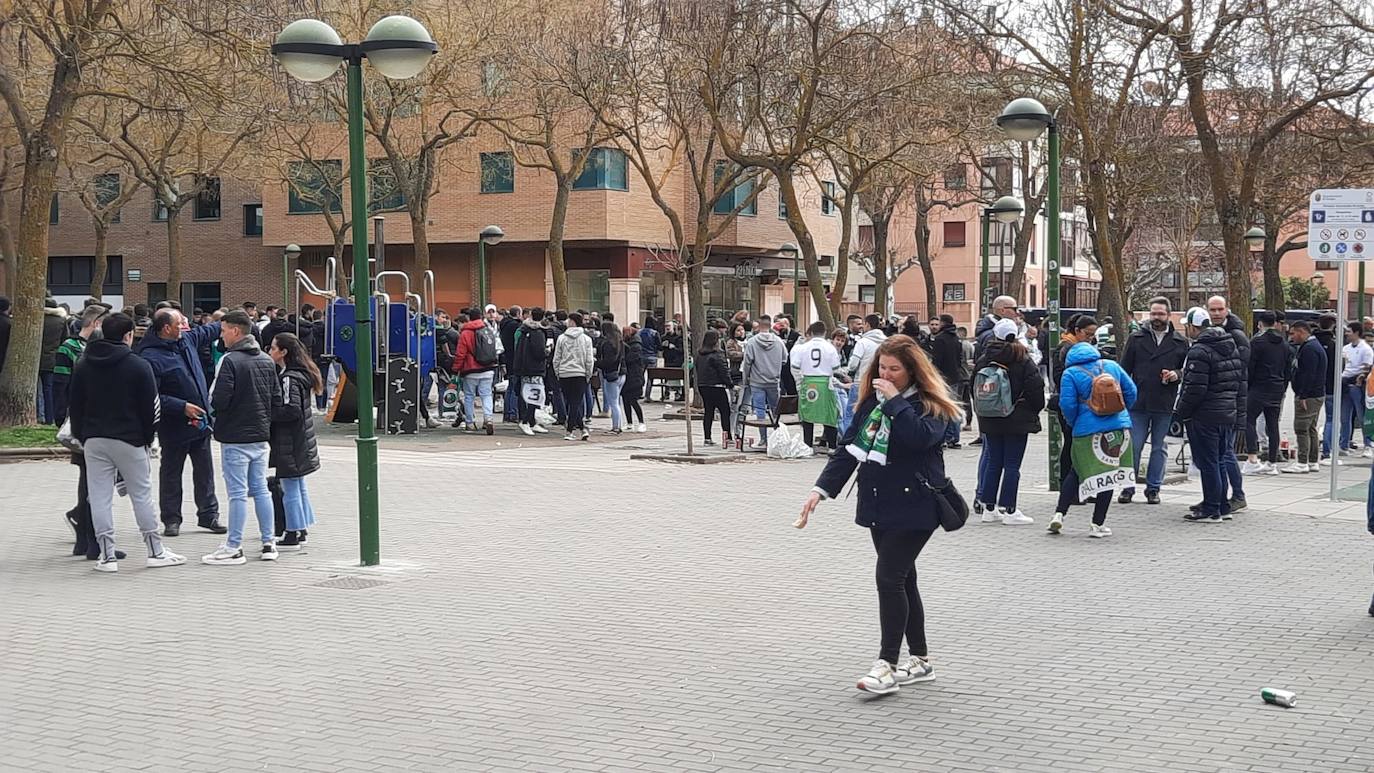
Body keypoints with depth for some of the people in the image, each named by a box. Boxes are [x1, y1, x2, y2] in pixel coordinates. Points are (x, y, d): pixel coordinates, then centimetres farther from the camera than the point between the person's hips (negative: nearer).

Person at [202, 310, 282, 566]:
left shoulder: (230, 361, -15)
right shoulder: (267, 360, 8)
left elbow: (219, 400, -19)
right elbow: (276, 398, 10)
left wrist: (211, 403, 2)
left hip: (236, 437, -7)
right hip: (261, 436, 7)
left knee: (238, 493, -3)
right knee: (261, 489, 13)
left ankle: (233, 548, 2)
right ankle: (269, 543, 16)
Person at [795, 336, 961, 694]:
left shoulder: (929, 405, -8)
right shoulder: (872, 400, 11)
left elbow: (920, 437, -29)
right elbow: (850, 447, 10)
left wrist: (895, 401, -22)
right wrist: (822, 489, 2)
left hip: (913, 507, -7)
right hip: (879, 505, 7)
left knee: (889, 577, -13)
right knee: (902, 579, 13)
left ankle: (887, 665, -9)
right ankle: (920, 660, 23)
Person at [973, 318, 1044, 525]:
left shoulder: (984, 360, 1)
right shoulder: (1024, 361, -9)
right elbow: (1036, 388, -10)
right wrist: (1036, 410, 6)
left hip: (990, 420, 4)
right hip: (1017, 420, -4)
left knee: (993, 461, 12)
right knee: (1012, 465, -1)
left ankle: (989, 508, 15)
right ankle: (1008, 510, -1)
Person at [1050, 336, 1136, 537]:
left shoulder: (1070, 373, -2)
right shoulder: (1111, 366, 8)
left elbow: (1067, 405, -7)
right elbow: (1131, 392, 9)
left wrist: (1073, 424, 11)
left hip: (1087, 431, -2)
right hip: (1118, 428, 2)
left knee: (1076, 472, 14)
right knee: (1108, 475, 8)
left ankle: (1059, 514, 7)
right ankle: (1097, 524, 10)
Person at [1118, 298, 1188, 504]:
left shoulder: (1180, 342, 6)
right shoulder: (1136, 338, 5)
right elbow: (1125, 369, 6)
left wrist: (1177, 374, -10)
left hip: (1165, 404, 0)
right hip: (1138, 403, 0)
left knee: (1159, 448, 8)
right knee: (1133, 446, 1)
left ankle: (1153, 488, 17)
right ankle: (1128, 486, 11)